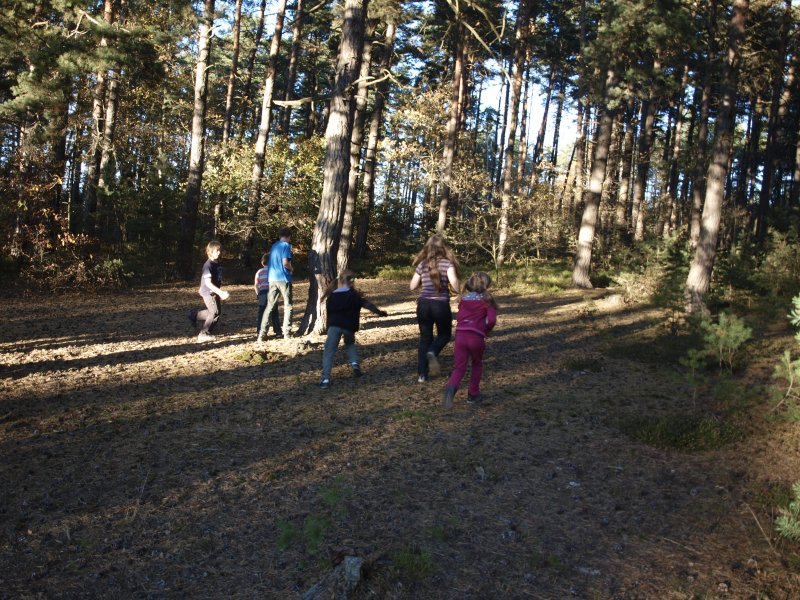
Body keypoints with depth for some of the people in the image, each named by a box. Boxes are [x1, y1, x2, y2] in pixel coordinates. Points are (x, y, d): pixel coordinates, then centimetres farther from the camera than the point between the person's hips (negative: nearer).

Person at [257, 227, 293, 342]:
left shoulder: (274, 246, 15)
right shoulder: (286, 245, -5)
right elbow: (285, 263, -16)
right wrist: (291, 269, 3)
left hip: (272, 279, 6)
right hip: (284, 279, -5)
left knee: (269, 306, 5)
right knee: (288, 306, 7)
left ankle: (262, 334, -2)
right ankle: (287, 332, 6)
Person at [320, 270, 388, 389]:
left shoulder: (332, 295, 13)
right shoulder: (353, 294, 3)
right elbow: (366, 304, -9)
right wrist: (379, 312, -12)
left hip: (334, 325, 0)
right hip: (349, 326, 0)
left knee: (329, 352, -1)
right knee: (350, 344, 31)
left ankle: (325, 379, -16)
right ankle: (354, 363, 7)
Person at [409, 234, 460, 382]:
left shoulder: (422, 264, 5)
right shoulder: (447, 263, -5)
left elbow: (412, 286, 9)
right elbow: (455, 285, -19)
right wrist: (450, 286, 4)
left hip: (424, 304, 3)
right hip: (441, 304, -3)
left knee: (425, 338, 14)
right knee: (444, 334, 20)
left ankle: (422, 374, 9)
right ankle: (432, 352, -12)